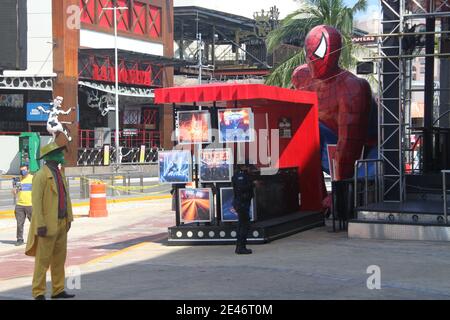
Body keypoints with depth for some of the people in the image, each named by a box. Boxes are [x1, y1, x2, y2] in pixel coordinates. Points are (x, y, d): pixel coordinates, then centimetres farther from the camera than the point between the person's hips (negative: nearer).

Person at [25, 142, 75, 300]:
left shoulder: (60, 174, 12)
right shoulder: (41, 175, -15)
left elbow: (66, 197, 15)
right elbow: (36, 201, -19)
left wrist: (69, 219, 11)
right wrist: (40, 225, -23)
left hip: (61, 223, 8)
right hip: (47, 225, -8)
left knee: (59, 258, 11)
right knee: (43, 259, -4)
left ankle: (58, 290, 18)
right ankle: (39, 293, 2)